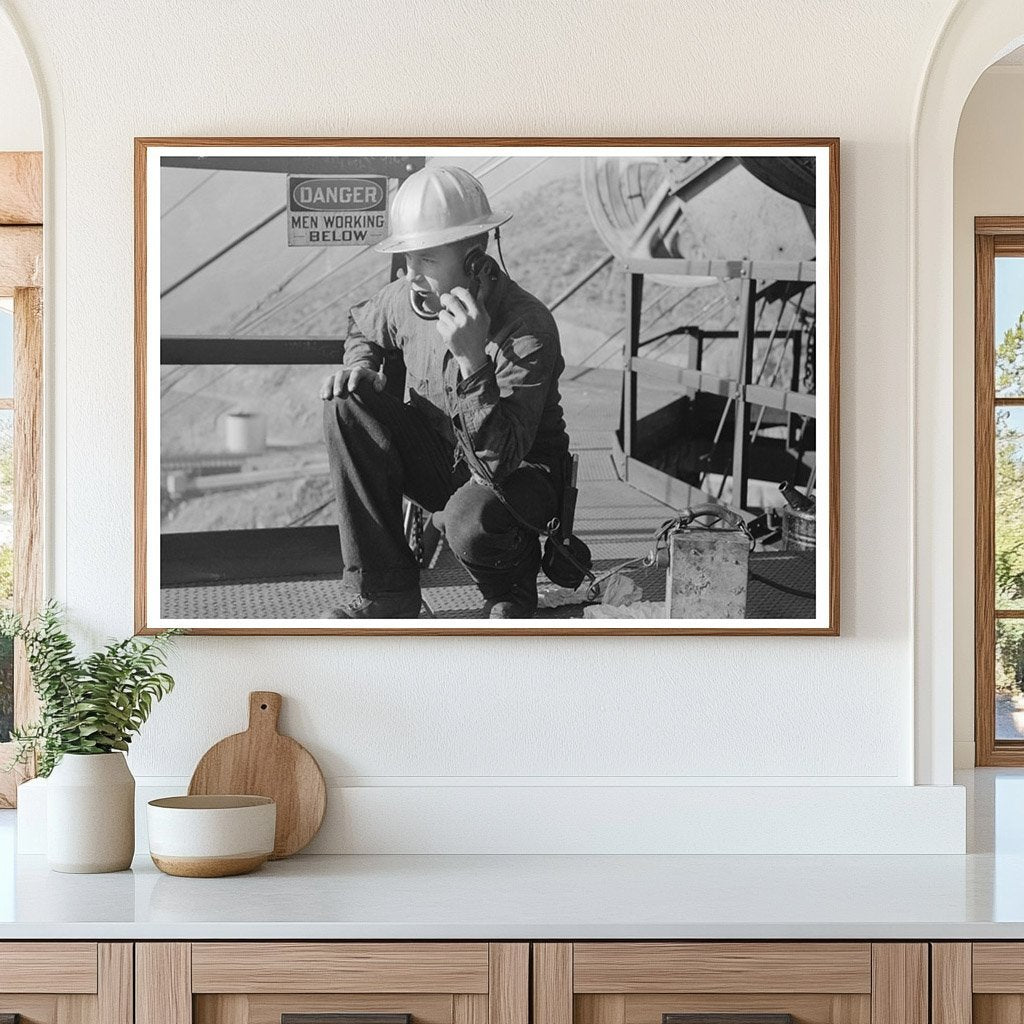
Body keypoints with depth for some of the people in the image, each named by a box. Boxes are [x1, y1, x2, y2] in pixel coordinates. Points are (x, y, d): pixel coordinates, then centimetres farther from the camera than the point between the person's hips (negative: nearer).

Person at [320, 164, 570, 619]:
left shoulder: (528, 328, -28)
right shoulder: (407, 298, -9)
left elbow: (501, 459, -35)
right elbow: (361, 324, 19)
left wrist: (473, 360, -45)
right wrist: (361, 366, -4)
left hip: (521, 474, -6)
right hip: (439, 460, 6)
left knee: (468, 522, -40)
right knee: (346, 404, -18)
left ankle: (511, 591, 2)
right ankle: (380, 589, -12)